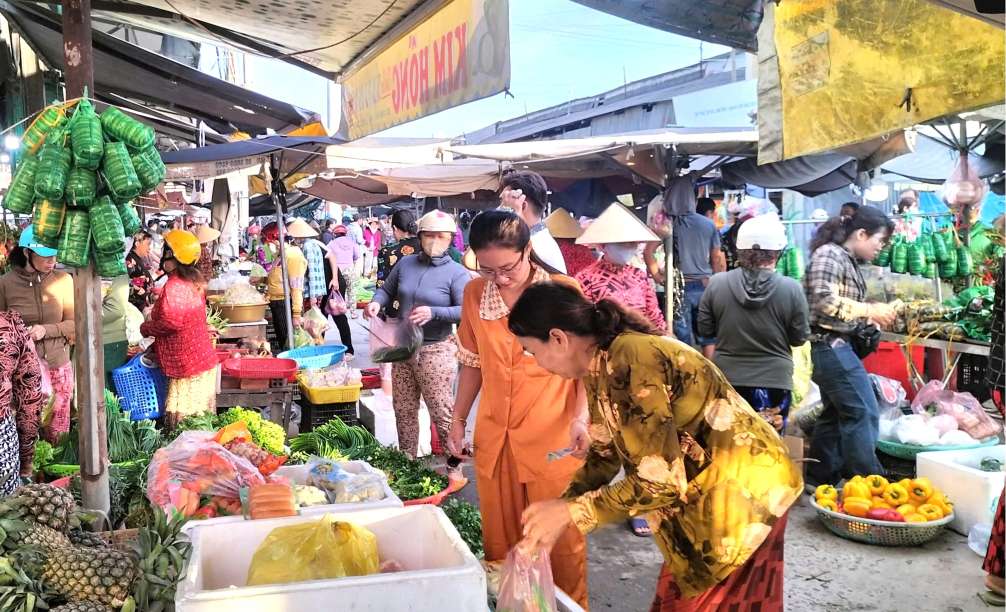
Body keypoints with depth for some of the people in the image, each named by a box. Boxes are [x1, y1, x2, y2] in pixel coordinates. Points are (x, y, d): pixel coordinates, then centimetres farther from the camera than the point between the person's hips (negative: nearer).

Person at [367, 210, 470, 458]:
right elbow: (387, 290, 17)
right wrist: (376, 302, -6)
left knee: (441, 413, -3)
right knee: (403, 411, 14)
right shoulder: (406, 263, 7)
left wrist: (434, 312, -29)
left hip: (436, 351, -5)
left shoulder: (457, 273, -8)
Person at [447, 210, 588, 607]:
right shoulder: (474, 294, 2)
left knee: (560, 538, 6)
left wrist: (580, 416, -15)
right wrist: (458, 420, 13)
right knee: (500, 540, 13)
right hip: (494, 437, 4)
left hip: (552, 438, -3)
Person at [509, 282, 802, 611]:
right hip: (700, 489, 9)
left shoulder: (628, 362, -30)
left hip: (741, 489, -9)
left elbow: (661, 482, -30)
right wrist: (555, 511, 2)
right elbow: (606, 451, 10)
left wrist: (570, 511, -21)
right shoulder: (602, 364, -1)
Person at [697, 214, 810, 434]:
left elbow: (704, 330, 1)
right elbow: (800, 338, -3)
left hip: (727, 379, 2)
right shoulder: (792, 289, -13)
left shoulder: (716, 283, -9)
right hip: (774, 382, -2)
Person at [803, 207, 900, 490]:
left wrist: (879, 312, 8)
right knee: (863, 413, -9)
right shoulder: (828, 254, -13)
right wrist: (871, 310, -18)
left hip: (837, 345, 11)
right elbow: (824, 301, -24)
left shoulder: (849, 261, 16)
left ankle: (819, 480, 24)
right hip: (829, 344, -11)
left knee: (836, 413, 15)